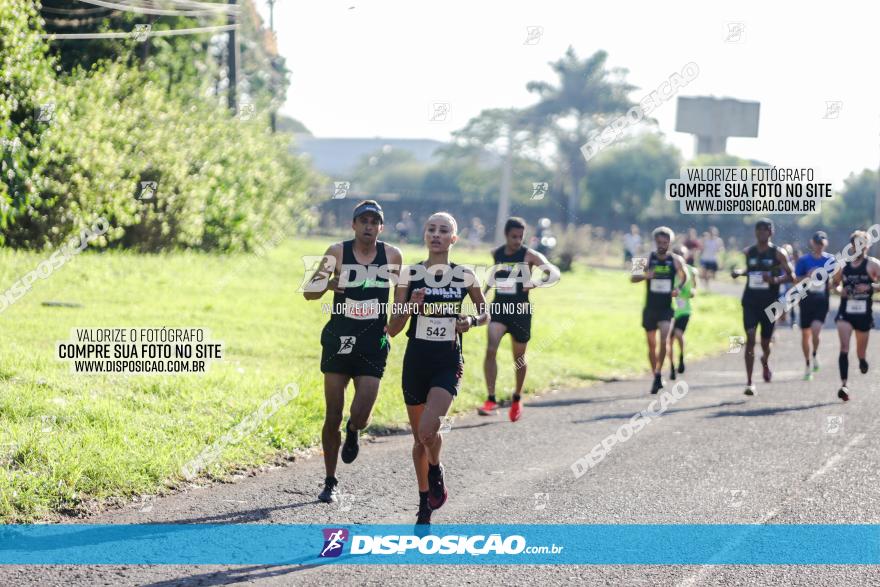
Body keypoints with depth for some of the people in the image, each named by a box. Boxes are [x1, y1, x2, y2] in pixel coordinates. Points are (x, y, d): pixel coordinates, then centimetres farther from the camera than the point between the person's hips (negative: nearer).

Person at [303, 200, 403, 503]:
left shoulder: (392, 256, -1)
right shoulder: (338, 252, -5)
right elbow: (309, 292, -11)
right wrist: (326, 282, -31)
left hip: (373, 345, 0)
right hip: (338, 342, 0)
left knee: (360, 416, -11)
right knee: (332, 418, 2)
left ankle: (353, 433, 27)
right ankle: (330, 483, 17)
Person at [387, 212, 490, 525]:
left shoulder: (465, 276, 0)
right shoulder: (410, 275, -1)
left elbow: (485, 314, 14)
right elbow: (392, 328, -1)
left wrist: (472, 321, -8)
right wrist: (410, 307, -19)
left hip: (448, 362, -1)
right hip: (416, 361, 2)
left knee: (428, 429, -23)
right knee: (419, 437, 9)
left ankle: (436, 472, 9)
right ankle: (425, 503, 26)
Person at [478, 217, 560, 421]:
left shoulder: (529, 255, -8)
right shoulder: (496, 254, 4)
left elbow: (555, 273, -18)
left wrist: (536, 283, -36)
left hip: (520, 310, -2)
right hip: (499, 307, 2)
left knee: (519, 357, 12)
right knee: (491, 349, -19)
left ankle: (517, 398, 35)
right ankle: (491, 399, -19)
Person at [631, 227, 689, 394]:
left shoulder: (675, 260, -1)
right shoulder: (648, 258, -2)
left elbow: (684, 277, 16)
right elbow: (633, 278, -6)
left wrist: (678, 289, -4)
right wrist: (645, 276, -27)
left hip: (667, 307, -1)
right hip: (650, 308, 1)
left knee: (664, 339, -21)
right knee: (652, 344, 8)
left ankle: (658, 374, -13)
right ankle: (656, 377, 23)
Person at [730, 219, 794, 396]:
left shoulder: (778, 253, -4)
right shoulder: (748, 252, 6)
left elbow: (790, 275, -5)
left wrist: (775, 280, -23)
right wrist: (739, 272, 1)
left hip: (770, 303, -1)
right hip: (750, 302, 1)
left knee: (766, 341, 10)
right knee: (750, 338, -13)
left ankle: (765, 361, 49)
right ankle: (749, 383, -12)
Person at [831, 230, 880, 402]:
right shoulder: (843, 264, 5)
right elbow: (835, 283, 18)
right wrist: (839, 289, -4)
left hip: (864, 312, -1)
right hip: (845, 312, 1)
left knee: (861, 351, 14)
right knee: (844, 347, -17)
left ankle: (862, 360, 52)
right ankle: (843, 385, -21)